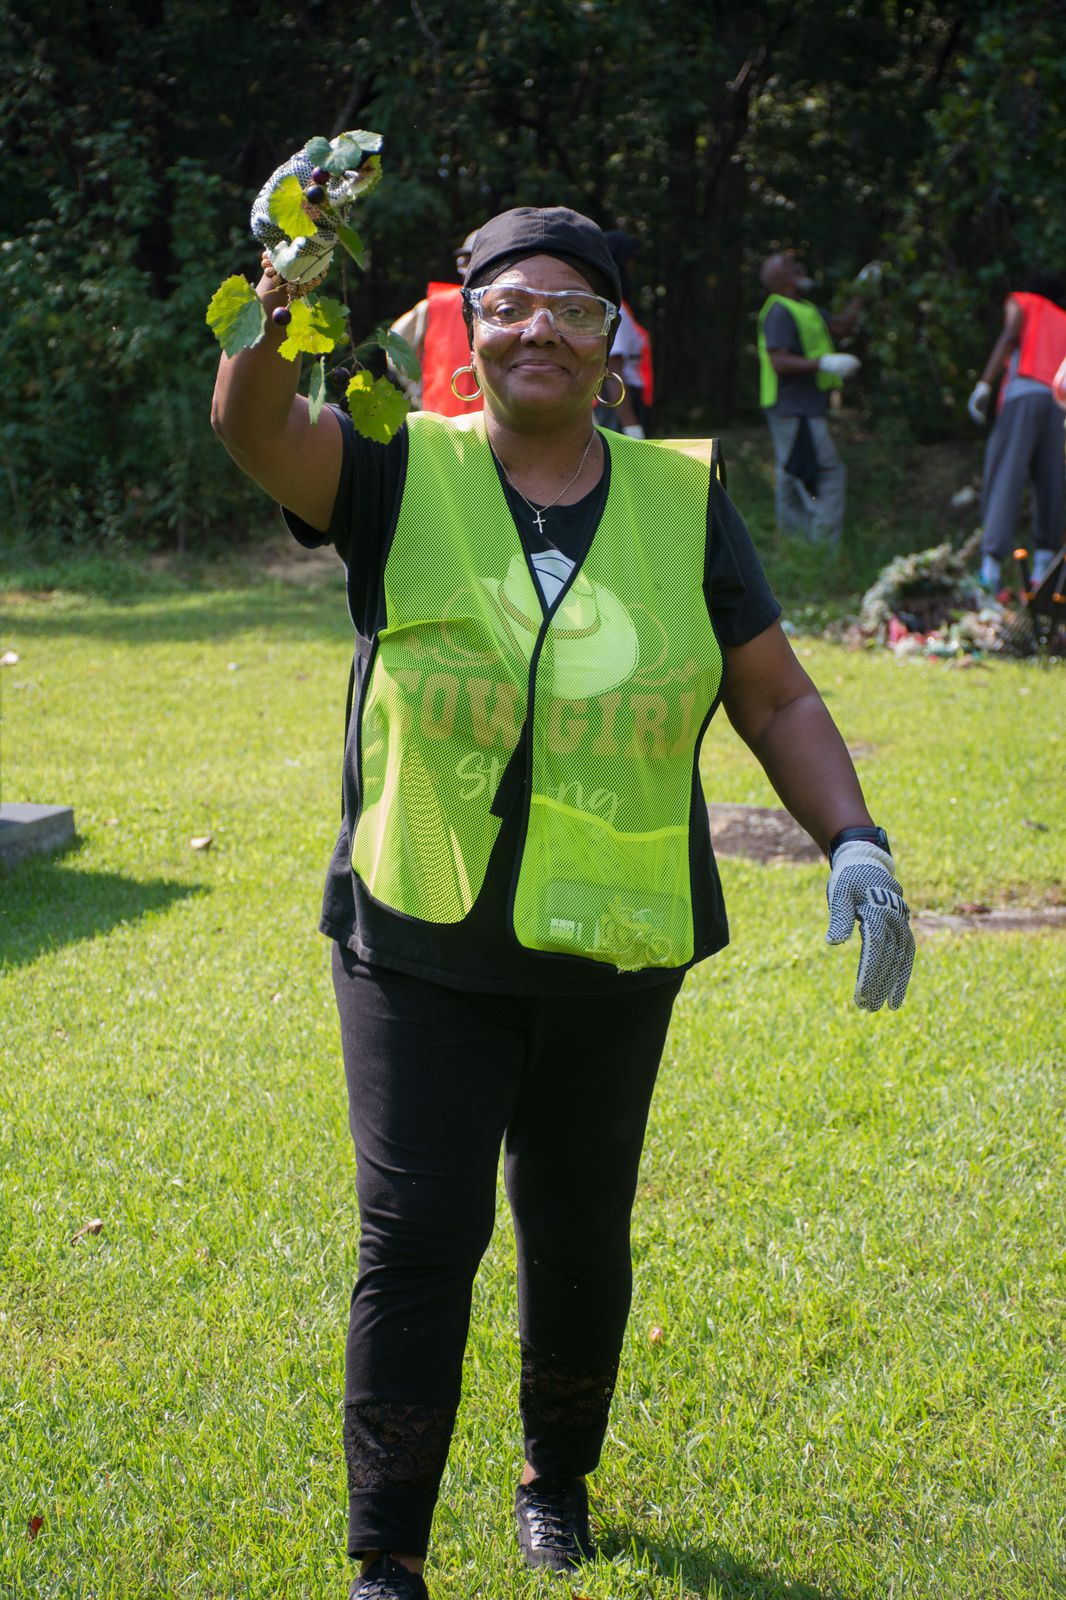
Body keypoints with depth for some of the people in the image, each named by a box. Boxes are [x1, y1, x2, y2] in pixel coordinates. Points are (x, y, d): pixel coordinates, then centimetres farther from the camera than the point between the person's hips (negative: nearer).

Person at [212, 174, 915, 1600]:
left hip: (612, 947, 2)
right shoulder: (401, 476, -1)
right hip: (422, 943, -2)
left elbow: (778, 698, 7)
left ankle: (559, 1478, 39)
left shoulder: (682, 500, 4)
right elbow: (255, 429, -21)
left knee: (579, 1234, 14)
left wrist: (855, 843, -8)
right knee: (419, 1230, -7)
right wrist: (282, 314, -42)